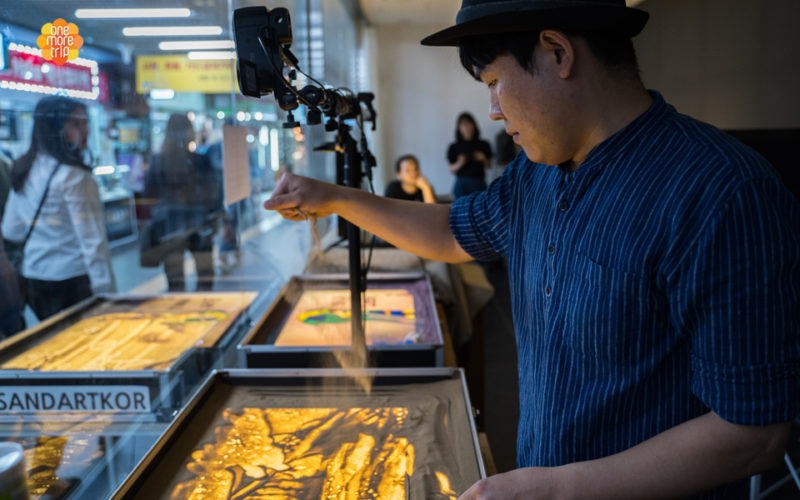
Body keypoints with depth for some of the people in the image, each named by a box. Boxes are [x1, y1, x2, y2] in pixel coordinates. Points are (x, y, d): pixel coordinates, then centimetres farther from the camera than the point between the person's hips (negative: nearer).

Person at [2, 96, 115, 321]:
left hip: (33, 278, 7)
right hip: (71, 279, -7)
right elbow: (92, 240, -19)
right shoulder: (73, 176, -17)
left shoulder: (23, 170, 6)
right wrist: (106, 291, -18)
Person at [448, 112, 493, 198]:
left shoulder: (483, 145, 9)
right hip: (462, 183, 0)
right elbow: (452, 169, 8)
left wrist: (483, 159, -5)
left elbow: (489, 165, 15)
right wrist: (459, 163, -11)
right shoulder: (454, 147, 7)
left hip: (478, 184, 0)